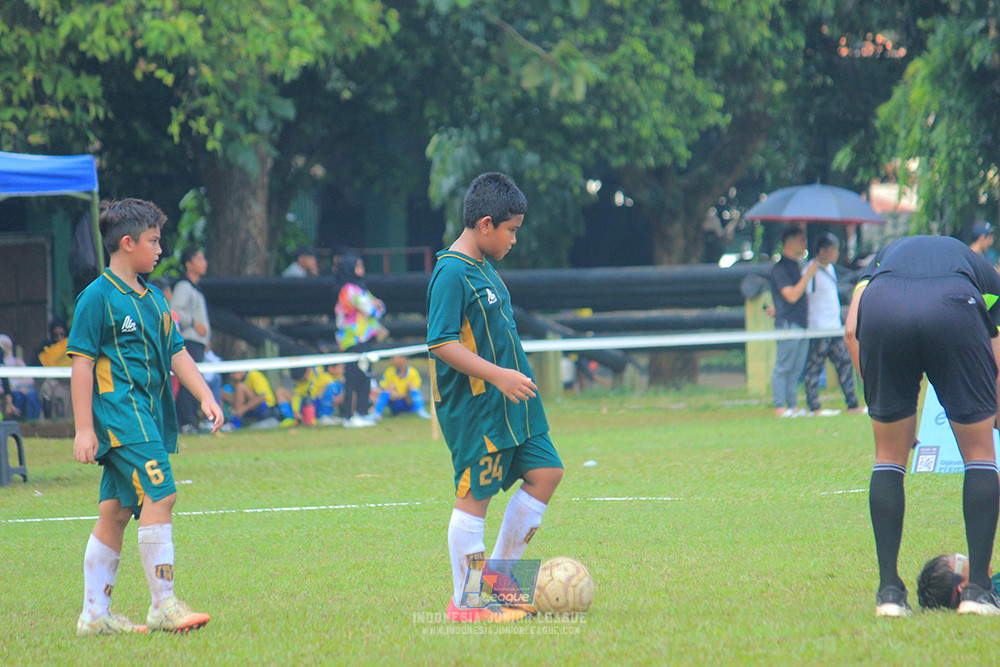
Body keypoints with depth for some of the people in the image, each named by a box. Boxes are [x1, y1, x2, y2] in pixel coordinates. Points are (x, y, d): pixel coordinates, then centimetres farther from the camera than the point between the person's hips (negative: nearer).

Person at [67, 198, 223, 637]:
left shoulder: (153, 298, 17)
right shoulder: (98, 297, -7)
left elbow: (176, 353, 20)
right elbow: (82, 363, -9)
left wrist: (205, 396, 7)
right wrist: (83, 428, -13)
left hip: (149, 417, 8)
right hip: (119, 412, -8)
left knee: (115, 513, 9)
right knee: (159, 497, -17)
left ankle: (94, 615, 12)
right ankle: (163, 606, -15)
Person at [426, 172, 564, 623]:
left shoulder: (483, 266, 13)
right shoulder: (452, 273, -17)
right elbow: (442, 343, -23)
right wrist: (496, 375, -26)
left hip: (507, 402, 10)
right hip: (473, 406, -10)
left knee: (546, 472, 9)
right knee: (475, 495, -4)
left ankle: (499, 576, 17)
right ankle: (465, 602, 4)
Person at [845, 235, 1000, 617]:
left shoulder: (882, 259, 41)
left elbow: (852, 330, 20)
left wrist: (883, 408, 23)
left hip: (882, 311, 1)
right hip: (954, 310, -1)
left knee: (890, 455, 19)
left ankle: (889, 590, 14)